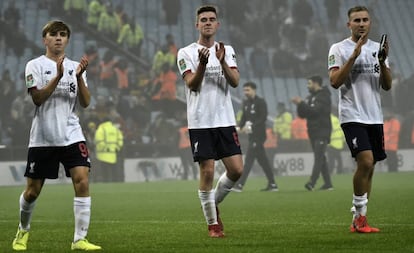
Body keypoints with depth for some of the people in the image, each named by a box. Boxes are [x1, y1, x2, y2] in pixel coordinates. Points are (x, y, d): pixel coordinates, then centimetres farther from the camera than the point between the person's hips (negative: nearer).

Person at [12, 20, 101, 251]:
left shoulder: (75, 67, 10)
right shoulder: (35, 65, 1)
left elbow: (85, 102, 1)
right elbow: (37, 98, -12)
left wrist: (79, 77, -14)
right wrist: (58, 76, -23)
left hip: (71, 135, 2)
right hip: (42, 137, -2)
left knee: (82, 180, -16)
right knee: (32, 191, 5)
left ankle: (80, 239, -12)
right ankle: (23, 230, 33)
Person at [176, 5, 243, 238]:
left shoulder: (227, 51, 10)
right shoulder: (187, 53, 1)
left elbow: (235, 82, -3)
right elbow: (192, 84, -11)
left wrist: (222, 62, -19)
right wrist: (202, 64, -27)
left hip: (225, 120, 3)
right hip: (200, 122, -3)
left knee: (236, 169, -2)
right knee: (207, 172, -4)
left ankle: (214, 203, 24)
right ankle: (213, 223, 8)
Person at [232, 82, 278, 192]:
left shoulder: (260, 102, -10)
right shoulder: (245, 103, 14)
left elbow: (263, 118, -16)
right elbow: (244, 117, 18)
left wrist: (251, 127, -23)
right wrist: (239, 127, -1)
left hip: (258, 134, -8)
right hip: (251, 135, 8)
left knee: (249, 159, -12)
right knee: (262, 159, 12)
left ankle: (239, 185, -16)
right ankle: (272, 184, 18)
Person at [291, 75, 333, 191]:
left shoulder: (323, 96, -7)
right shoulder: (310, 97, 18)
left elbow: (315, 111, -20)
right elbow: (302, 114, 15)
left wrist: (301, 103, -17)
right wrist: (299, 105, -3)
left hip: (322, 132, -9)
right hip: (313, 132, 9)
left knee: (318, 157, -15)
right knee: (321, 158, 8)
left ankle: (312, 182, -27)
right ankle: (328, 183, 10)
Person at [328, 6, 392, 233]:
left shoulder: (377, 49, 12)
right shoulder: (339, 49, -2)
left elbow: (387, 85, 8)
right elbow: (335, 82, -13)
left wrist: (382, 61, -8)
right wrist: (354, 55, -19)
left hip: (374, 117, 6)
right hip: (352, 116, -6)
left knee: (368, 168, 5)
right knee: (366, 161, -20)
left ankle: (358, 220, 12)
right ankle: (360, 216, -8)